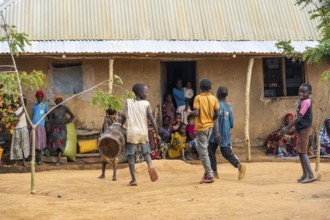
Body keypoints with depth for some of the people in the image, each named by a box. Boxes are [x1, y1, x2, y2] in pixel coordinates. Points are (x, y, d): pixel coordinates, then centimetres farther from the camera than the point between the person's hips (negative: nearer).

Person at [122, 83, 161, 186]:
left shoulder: (128, 102, 1)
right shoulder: (146, 104, -1)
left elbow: (124, 114, -13)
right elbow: (152, 119, -6)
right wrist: (157, 134, 0)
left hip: (131, 132, 0)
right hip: (143, 132, 0)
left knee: (131, 155, 7)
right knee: (146, 152, 15)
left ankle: (133, 179, 3)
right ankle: (150, 165, -16)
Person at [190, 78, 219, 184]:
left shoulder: (198, 98, -11)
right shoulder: (213, 98, 2)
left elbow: (196, 113, -18)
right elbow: (217, 114, 2)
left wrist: (191, 112, 4)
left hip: (201, 127, -6)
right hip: (210, 126, 6)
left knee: (203, 151, -1)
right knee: (200, 148, 20)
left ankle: (209, 176, -2)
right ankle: (207, 171, 16)